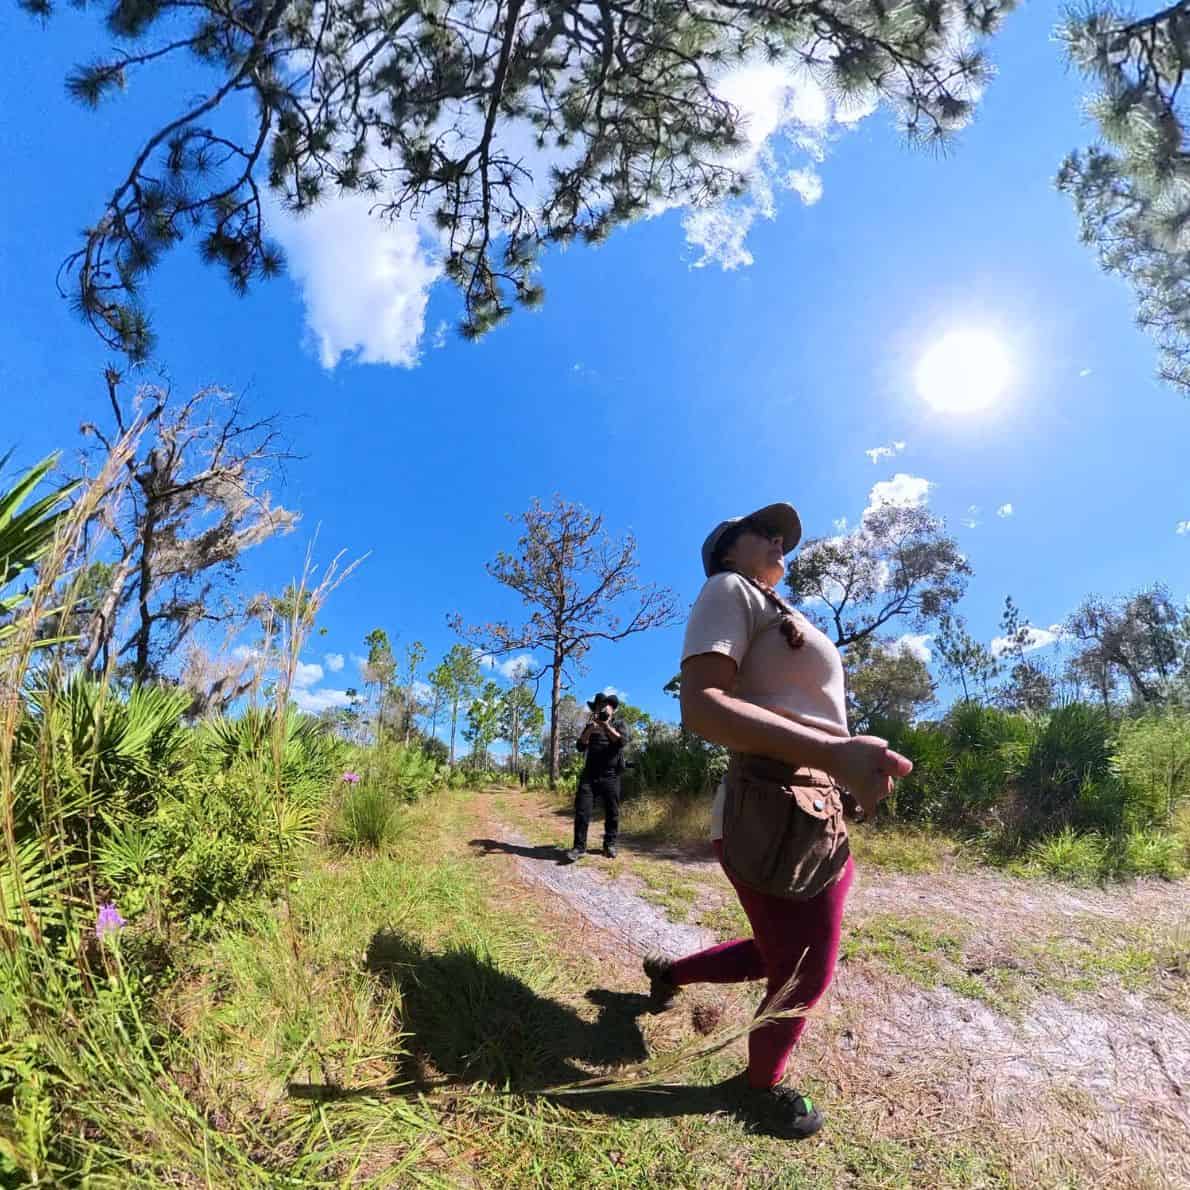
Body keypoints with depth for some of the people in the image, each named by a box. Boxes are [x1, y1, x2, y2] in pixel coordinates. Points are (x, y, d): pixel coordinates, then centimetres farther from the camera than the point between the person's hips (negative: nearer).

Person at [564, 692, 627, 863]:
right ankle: (579, 847, -4)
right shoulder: (590, 726, 16)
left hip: (610, 776, -1)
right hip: (589, 775, 2)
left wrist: (606, 726, -14)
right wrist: (590, 729, -11)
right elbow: (580, 746, 3)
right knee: (582, 811, -7)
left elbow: (622, 742, -10)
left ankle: (609, 845, 17)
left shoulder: (618, 724, 9)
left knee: (612, 812, 4)